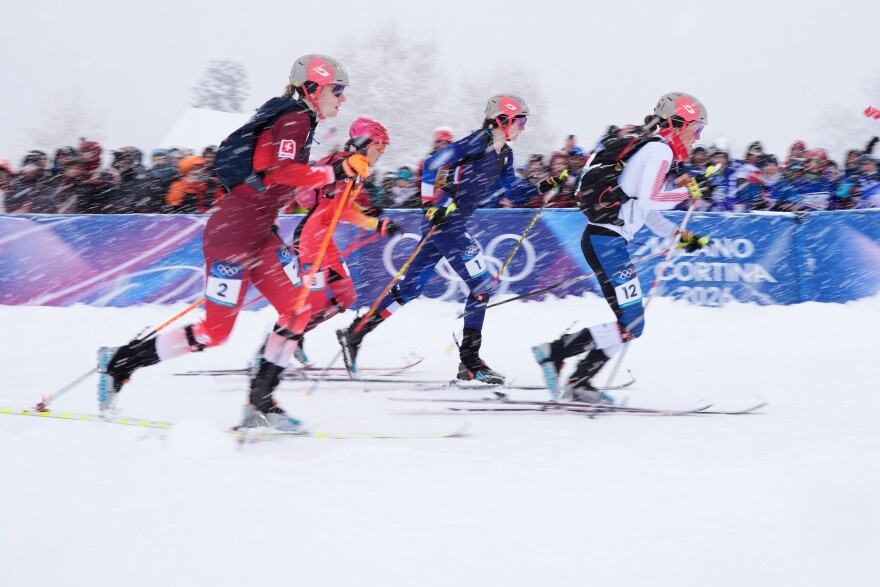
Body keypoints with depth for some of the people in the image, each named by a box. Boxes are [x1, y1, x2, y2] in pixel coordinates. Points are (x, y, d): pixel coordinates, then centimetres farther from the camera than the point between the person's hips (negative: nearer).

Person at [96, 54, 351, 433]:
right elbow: (281, 173, -26)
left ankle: (260, 403, 6)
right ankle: (119, 363, 5)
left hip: (259, 232, 10)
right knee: (214, 332, -7)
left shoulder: (298, 121, 17)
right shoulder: (294, 121, -12)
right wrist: (335, 172, -23)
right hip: (233, 232, -10)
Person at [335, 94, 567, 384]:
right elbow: (432, 164, -19)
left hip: (455, 223, 9)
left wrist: (543, 187, 5)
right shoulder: (478, 143, -14)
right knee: (482, 284, -9)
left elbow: (514, 191, 21)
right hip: (443, 220, -9)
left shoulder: (503, 154, 14)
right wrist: (434, 204, -22)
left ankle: (353, 334, 16)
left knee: (410, 288, 11)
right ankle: (469, 362, -4)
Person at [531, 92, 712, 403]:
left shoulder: (653, 150, 23)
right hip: (606, 240, -10)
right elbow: (648, 200, -19)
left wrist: (681, 236, 16)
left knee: (632, 325, 9)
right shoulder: (659, 149, -7)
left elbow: (646, 213, 25)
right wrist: (687, 193, -9)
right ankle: (553, 352, -11)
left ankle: (578, 383, 7)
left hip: (601, 239, 10)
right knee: (629, 325, -13)